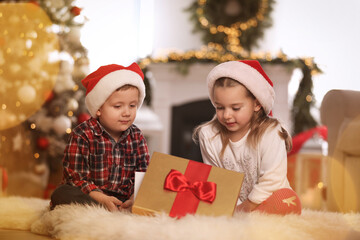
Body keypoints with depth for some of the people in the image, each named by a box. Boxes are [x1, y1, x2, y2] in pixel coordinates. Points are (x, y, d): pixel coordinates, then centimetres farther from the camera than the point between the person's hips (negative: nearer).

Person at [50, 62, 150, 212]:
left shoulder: (136, 136, 7)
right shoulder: (82, 135, -8)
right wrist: (102, 199, -28)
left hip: (121, 200, 3)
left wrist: (134, 199, -19)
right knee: (61, 194, -34)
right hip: (88, 197, -3)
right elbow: (76, 178, -13)